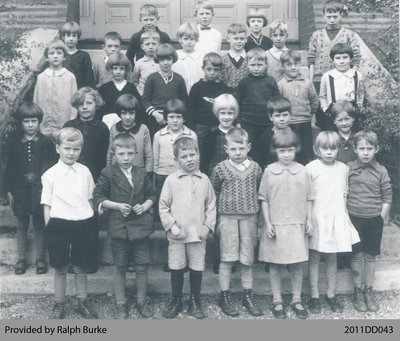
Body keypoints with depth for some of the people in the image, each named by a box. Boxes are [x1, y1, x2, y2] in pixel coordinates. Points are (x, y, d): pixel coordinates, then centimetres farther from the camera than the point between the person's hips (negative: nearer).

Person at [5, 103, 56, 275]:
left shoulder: (45, 142, -3)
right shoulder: (14, 143, 2)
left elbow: (51, 167, -1)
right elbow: (9, 168, 5)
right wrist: (9, 191, 2)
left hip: (40, 189, -1)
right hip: (20, 190, 2)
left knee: (40, 224, 7)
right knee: (21, 225, 10)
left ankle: (40, 258, 18)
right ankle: (21, 258, 21)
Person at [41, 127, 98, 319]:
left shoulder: (85, 172, 2)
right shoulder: (50, 175, -5)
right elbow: (47, 205, 0)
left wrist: (89, 223, 8)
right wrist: (50, 230, -1)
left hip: (83, 225, 2)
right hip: (59, 225, -2)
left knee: (81, 267, 14)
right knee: (60, 268, 10)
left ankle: (82, 302, 31)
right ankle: (59, 305, 27)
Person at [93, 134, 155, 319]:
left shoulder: (142, 174, 3)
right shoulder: (108, 174, -5)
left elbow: (151, 195, 12)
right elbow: (98, 197, -3)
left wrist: (144, 206, -7)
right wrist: (117, 206, -14)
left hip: (141, 226, 2)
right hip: (119, 227, -2)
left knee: (142, 266, 9)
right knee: (120, 268, 10)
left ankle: (141, 300, 28)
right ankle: (121, 304, 24)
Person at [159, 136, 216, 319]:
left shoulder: (204, 180, 3)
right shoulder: (171, 180, -3)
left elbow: (211, 205, 7)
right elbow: (163, 206, -1)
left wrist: (208, 226, -2)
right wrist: (171, 225, -8)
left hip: (198, 234, 1)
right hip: (177, 235, -1)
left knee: (197, 268, 9)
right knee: (177, 269, 9)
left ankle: (195, 300, 26)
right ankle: (176, 300, 27)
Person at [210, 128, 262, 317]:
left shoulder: (255, 168, 3)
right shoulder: (221, 169, -4)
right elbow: (213, 193, 7)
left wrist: (256, 214, 11)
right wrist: (218, 213, 5)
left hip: (249, 218, 2)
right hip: (227, 218, -2)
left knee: (248, 258, 8)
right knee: (227, 258, 1)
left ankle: (248, 295, 22)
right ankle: (224, 296, 14)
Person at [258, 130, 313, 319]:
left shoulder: (302, 171, 1)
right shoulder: (269, 171, -3)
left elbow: (308, 198, 8)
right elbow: (264, 199, 0)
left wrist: (309, 220, 4)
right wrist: (267, 223, -4)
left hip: (297, 225, 1)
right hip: (275, 224, -1)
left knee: (297, 265, 8)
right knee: (275, 265, 7)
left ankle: (296, 300, 23)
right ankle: (277, 301, 20)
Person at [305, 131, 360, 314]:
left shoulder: (343, 168, 5)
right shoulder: (311, 168, -8)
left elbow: (344, 194, 13)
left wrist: (343, 214, 7)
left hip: (336, 218, 3)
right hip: (316, 218, -3)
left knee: (332, 259, 12)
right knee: (314, 259, 6)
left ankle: (331, 294, 24)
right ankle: (314, 296, 17)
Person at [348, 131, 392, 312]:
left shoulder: (381, 171, -2)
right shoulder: (349, 168, -4)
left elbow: (387, 198, 2)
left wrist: (382, 218, -2)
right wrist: (344, 215, -1)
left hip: (374, 219, 1)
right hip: (354, 218, -1)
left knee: (370, 256, 10)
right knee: (357, 255, 4)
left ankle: (368, 290, 24)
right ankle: (357, 291, 18)